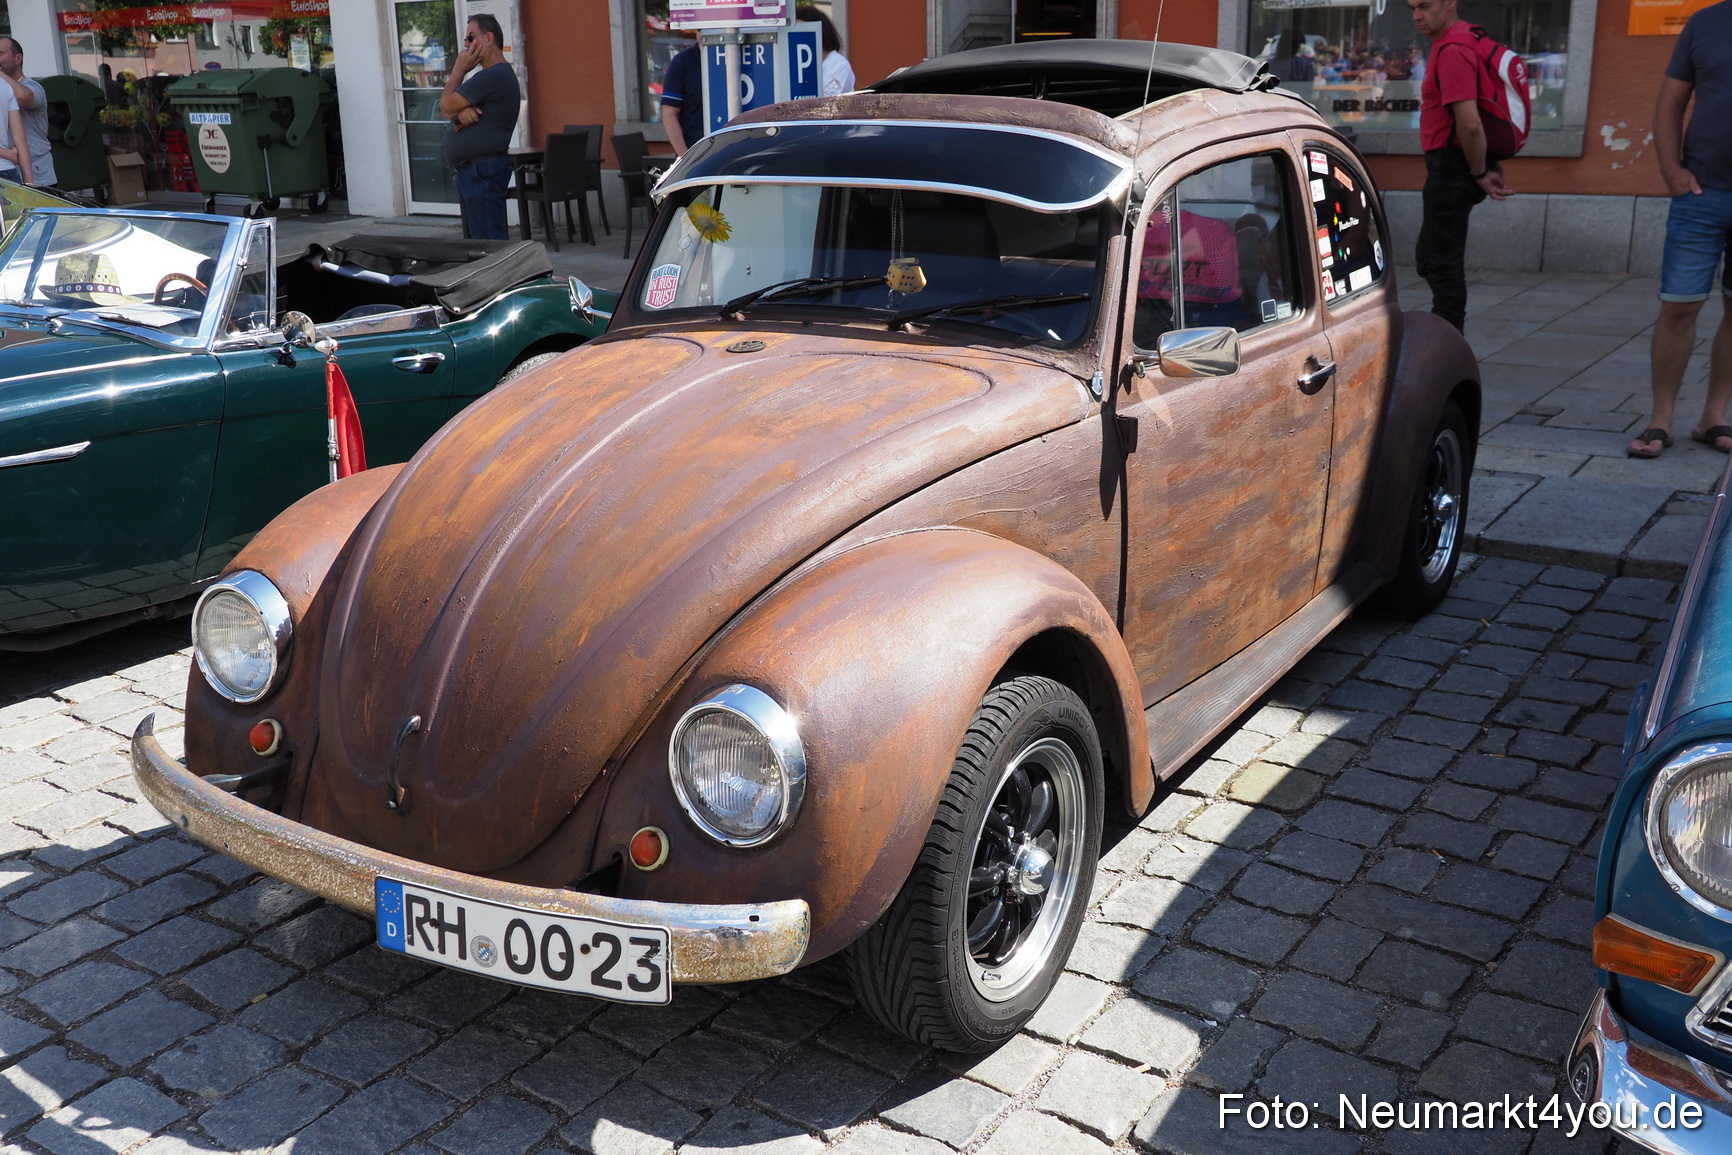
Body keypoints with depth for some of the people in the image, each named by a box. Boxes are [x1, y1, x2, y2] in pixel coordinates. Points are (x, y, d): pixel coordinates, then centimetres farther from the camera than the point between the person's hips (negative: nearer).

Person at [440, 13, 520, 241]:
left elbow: (446, 105, -12)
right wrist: (461, 113, -10)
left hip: (483, 170, -11)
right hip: (473, 169, 11)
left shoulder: (493, 76, -16)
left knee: (488, 243, -12)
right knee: (476, 241, 13)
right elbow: (450, 110, 13)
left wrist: (458, 69, 1)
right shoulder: (489, 75, 19)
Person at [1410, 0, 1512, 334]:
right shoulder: (1457, 40, 13)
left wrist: (1479, 174, -14)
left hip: (1451, 168, -10)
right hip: (1449, 168, 10)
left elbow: (1470, 124, -27)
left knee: (1442, 262, -5)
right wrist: (1491, 166, 18)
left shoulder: (1452, 50, -20)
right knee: (1429, 259, 17)